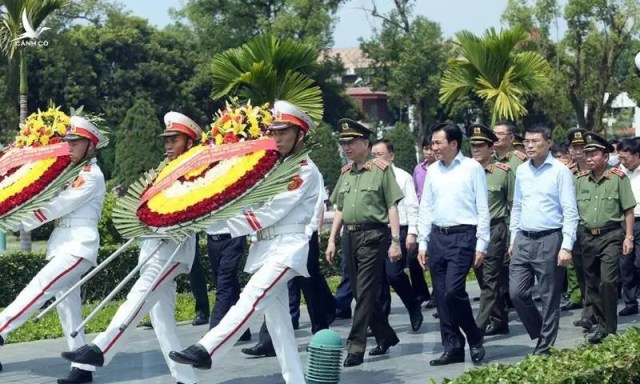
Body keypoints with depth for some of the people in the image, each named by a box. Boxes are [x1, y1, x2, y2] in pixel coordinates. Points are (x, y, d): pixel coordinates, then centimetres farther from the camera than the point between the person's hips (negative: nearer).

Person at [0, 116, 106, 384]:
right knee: (67, 306, 5)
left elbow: (59, 206, -13)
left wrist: (22, 221, -10)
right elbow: (56, 205, 13)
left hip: (79, 246, -9)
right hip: (62, 245, 9)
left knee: (39, 288, -21)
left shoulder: (92, 175, -7)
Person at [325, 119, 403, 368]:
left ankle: (356, 347, -6)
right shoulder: (345, 173, 13)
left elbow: (392, 207, -8)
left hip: (373, 235, -7)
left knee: (365, 293, -7)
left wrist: (395, 241, -13)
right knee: (360, 292, 12)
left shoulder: (381, 169, -5)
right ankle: (386, 336, 27)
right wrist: (332, 239, 12)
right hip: (350, 236, 7)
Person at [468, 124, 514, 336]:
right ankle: (500, 322, 21)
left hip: (494, 230, -5)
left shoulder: (504, 172, -5)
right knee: (486, 279, 11)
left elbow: (514, 205, -2)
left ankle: (480, 325, -11)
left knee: (490, 279, -8)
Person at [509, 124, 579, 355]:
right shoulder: (522, 171, 11)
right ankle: (539, 332, 23)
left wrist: (566, 247, -15)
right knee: (516, 292, 2)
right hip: (523, 240, 5)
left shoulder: (560, 171, -7)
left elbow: (570, 212, -9)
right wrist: (513, 239, 15)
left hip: (549, 240, -5)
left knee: (549, 297, 2)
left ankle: (544, 347, 12)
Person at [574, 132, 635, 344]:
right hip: (586, 236, 5)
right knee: (592, 284, 9)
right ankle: (601, 324, 21)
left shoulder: (618, 177, -4)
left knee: (607, 282, -13)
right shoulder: (580, 179, 7)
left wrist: (628, 237, -6)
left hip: (610, 235, -5)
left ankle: (610, 329, -4)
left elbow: (629, 210, -2)